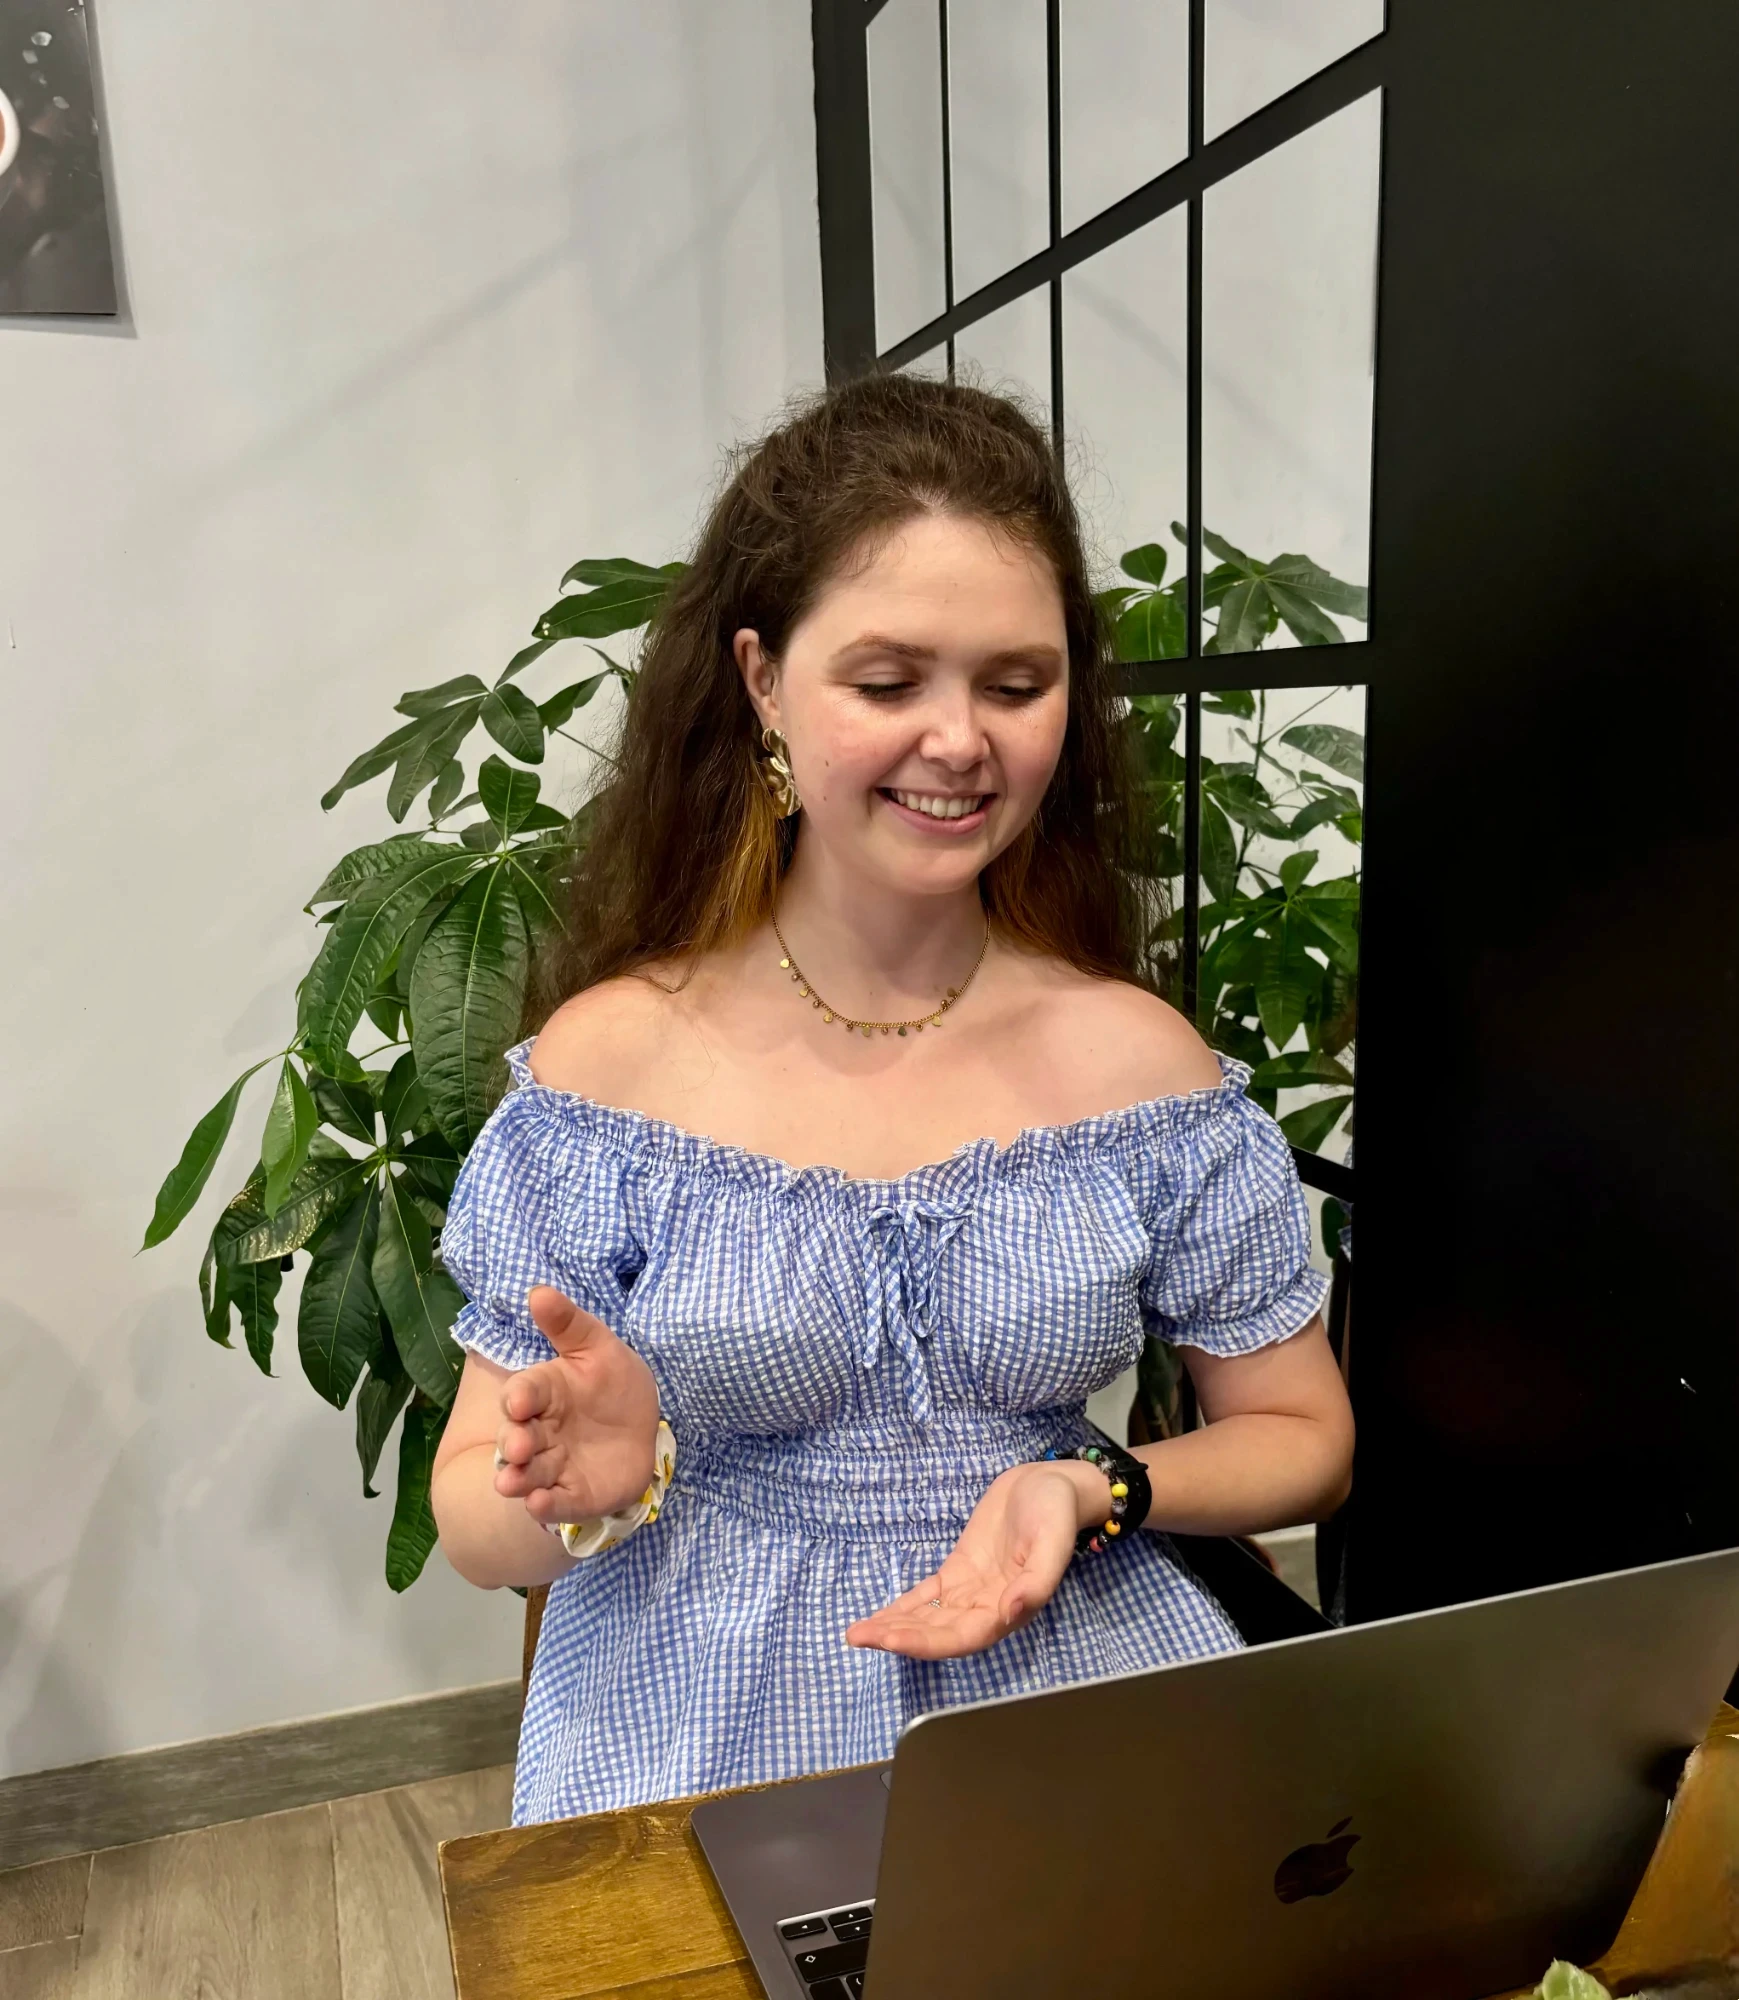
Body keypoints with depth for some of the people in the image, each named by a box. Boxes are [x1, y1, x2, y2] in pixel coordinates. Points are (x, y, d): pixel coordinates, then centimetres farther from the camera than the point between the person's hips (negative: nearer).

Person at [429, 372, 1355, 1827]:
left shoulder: (1138, 1057, -3)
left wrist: (1087, 1491, -12)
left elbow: (1303, 1437, 6)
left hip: (1078, 1670, 2)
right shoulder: (612, 1058, -7)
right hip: (716, 1723, -1)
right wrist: (593, 1486, -24)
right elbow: (479, 1528, -2)